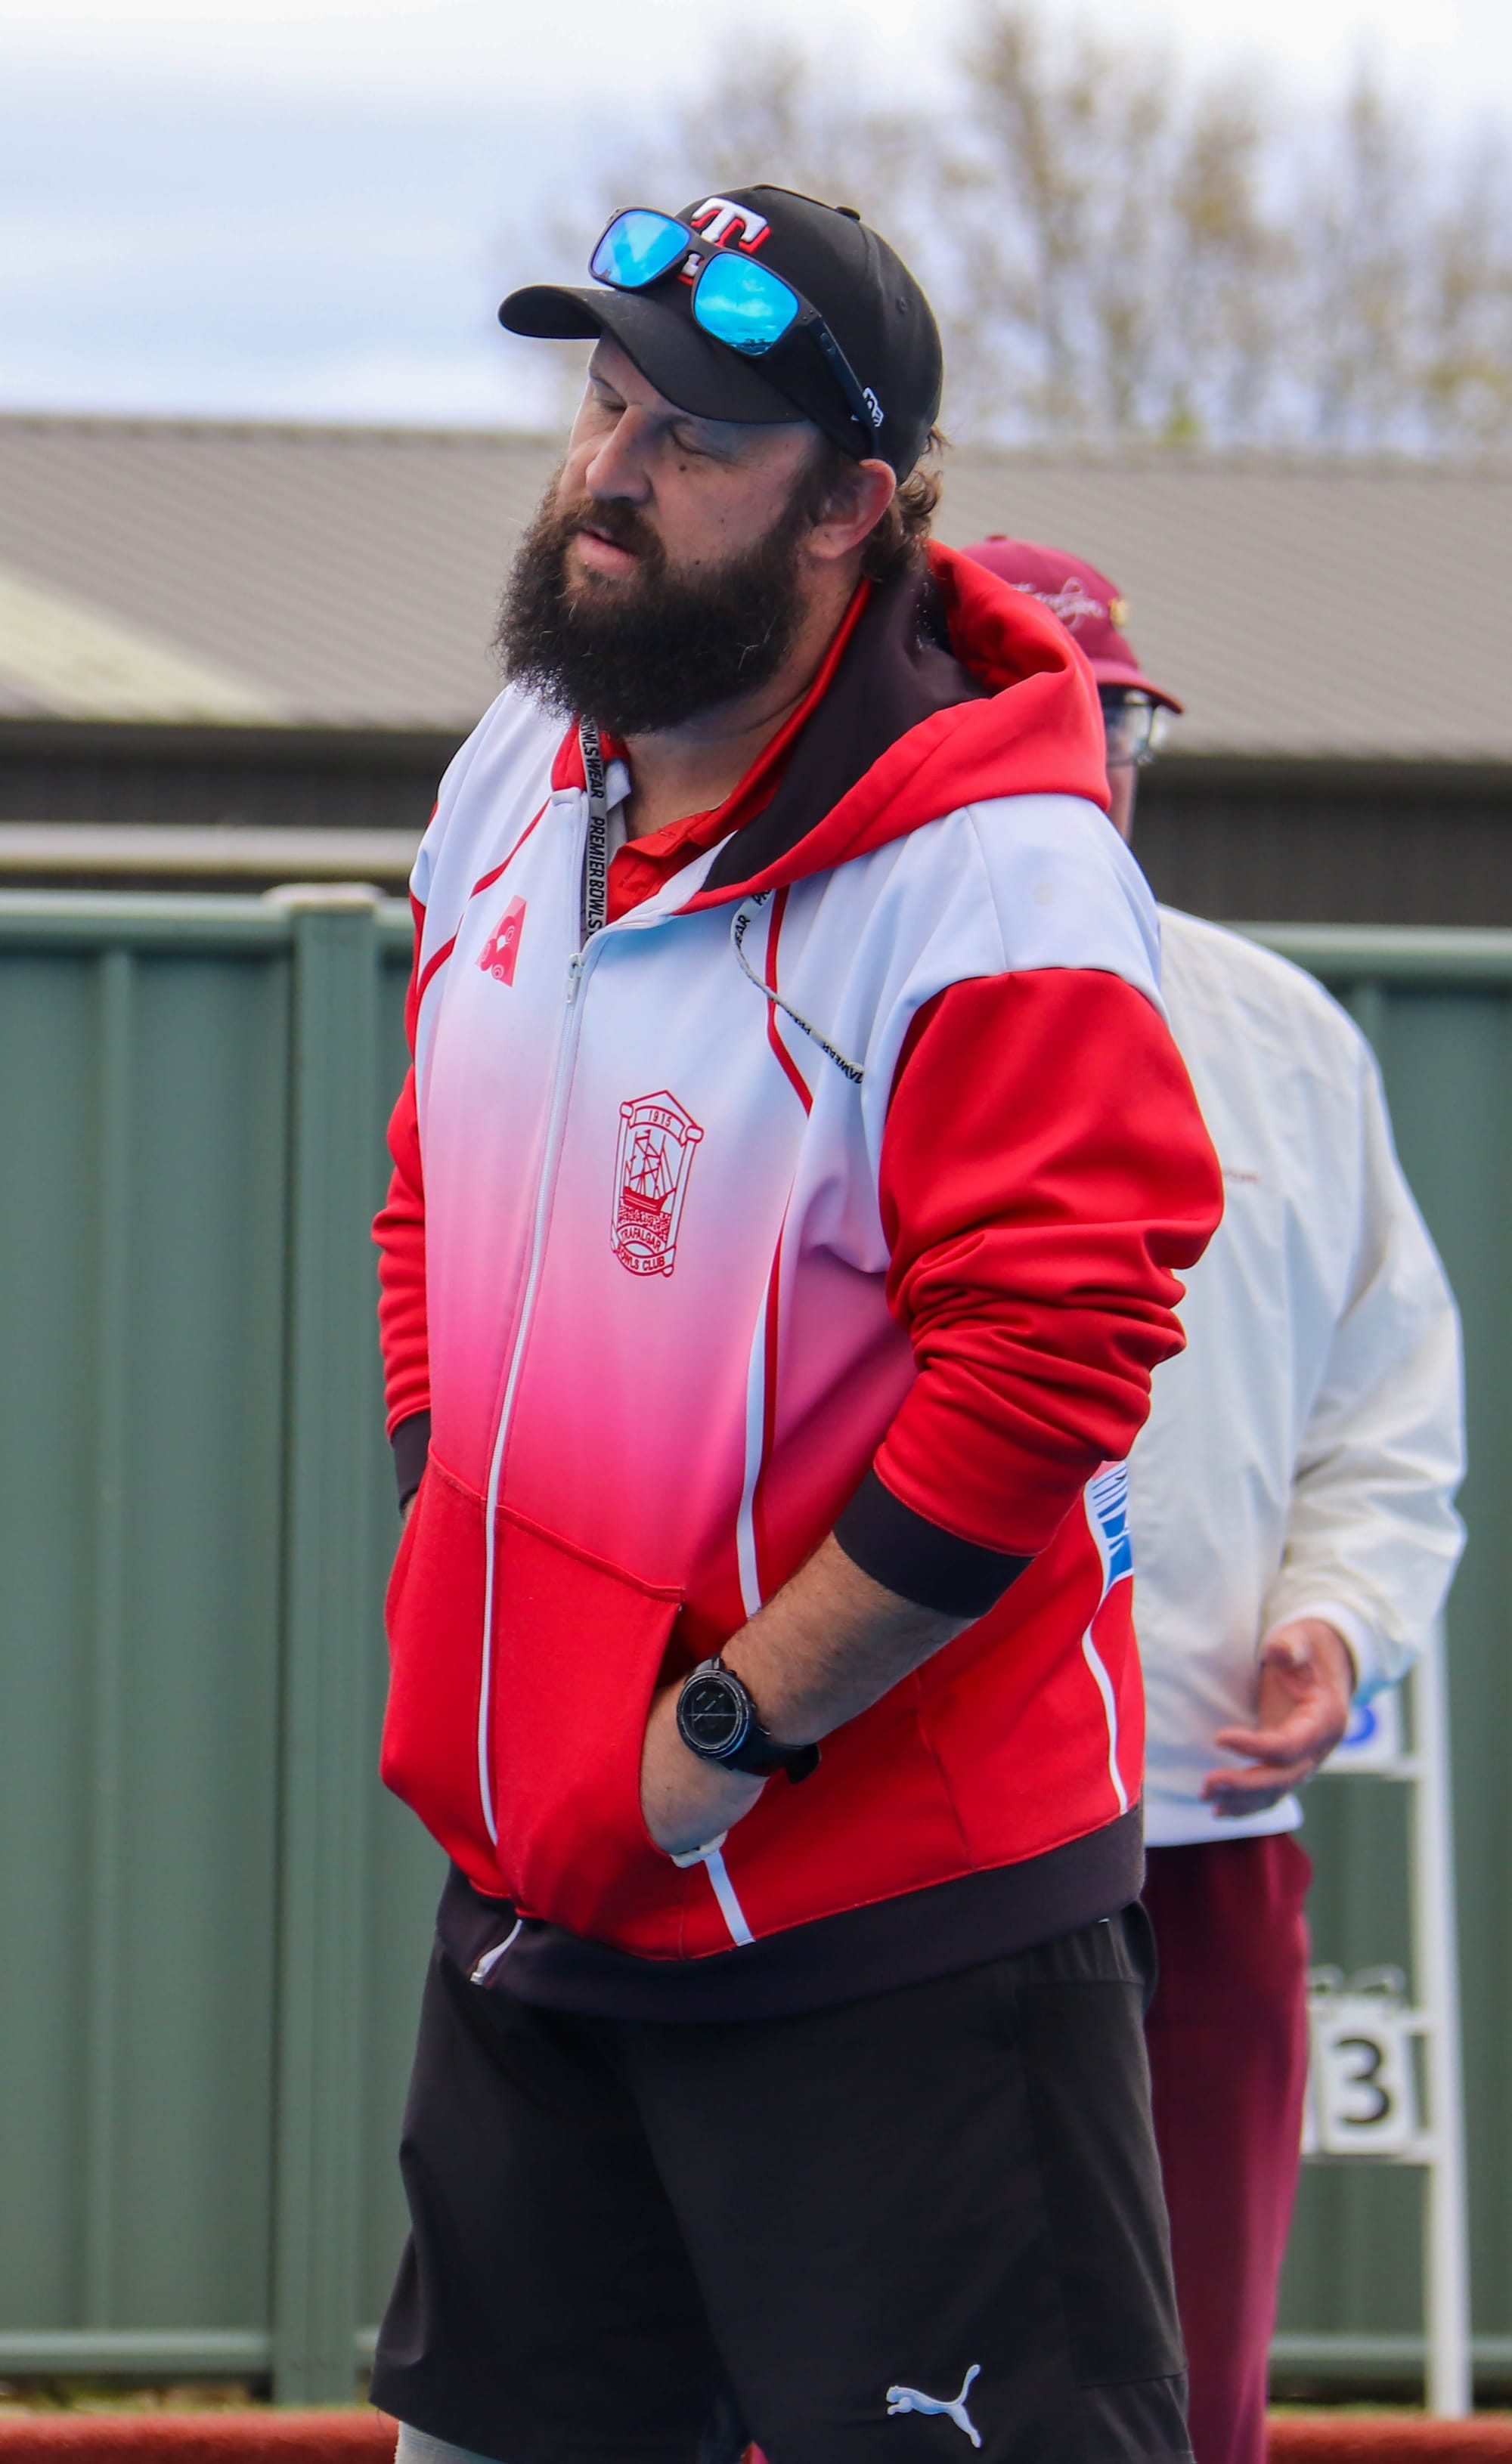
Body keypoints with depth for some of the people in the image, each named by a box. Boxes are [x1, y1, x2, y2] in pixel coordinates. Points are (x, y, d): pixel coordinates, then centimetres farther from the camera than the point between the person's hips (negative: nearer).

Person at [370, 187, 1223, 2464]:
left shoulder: (999, 883, -18)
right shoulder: (516, 779, 8)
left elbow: (1042, 1374, -22)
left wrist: (725, 1731, -18)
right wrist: (454, 1570, 13)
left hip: (895, 1929, -8)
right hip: (531, 1875, 8)